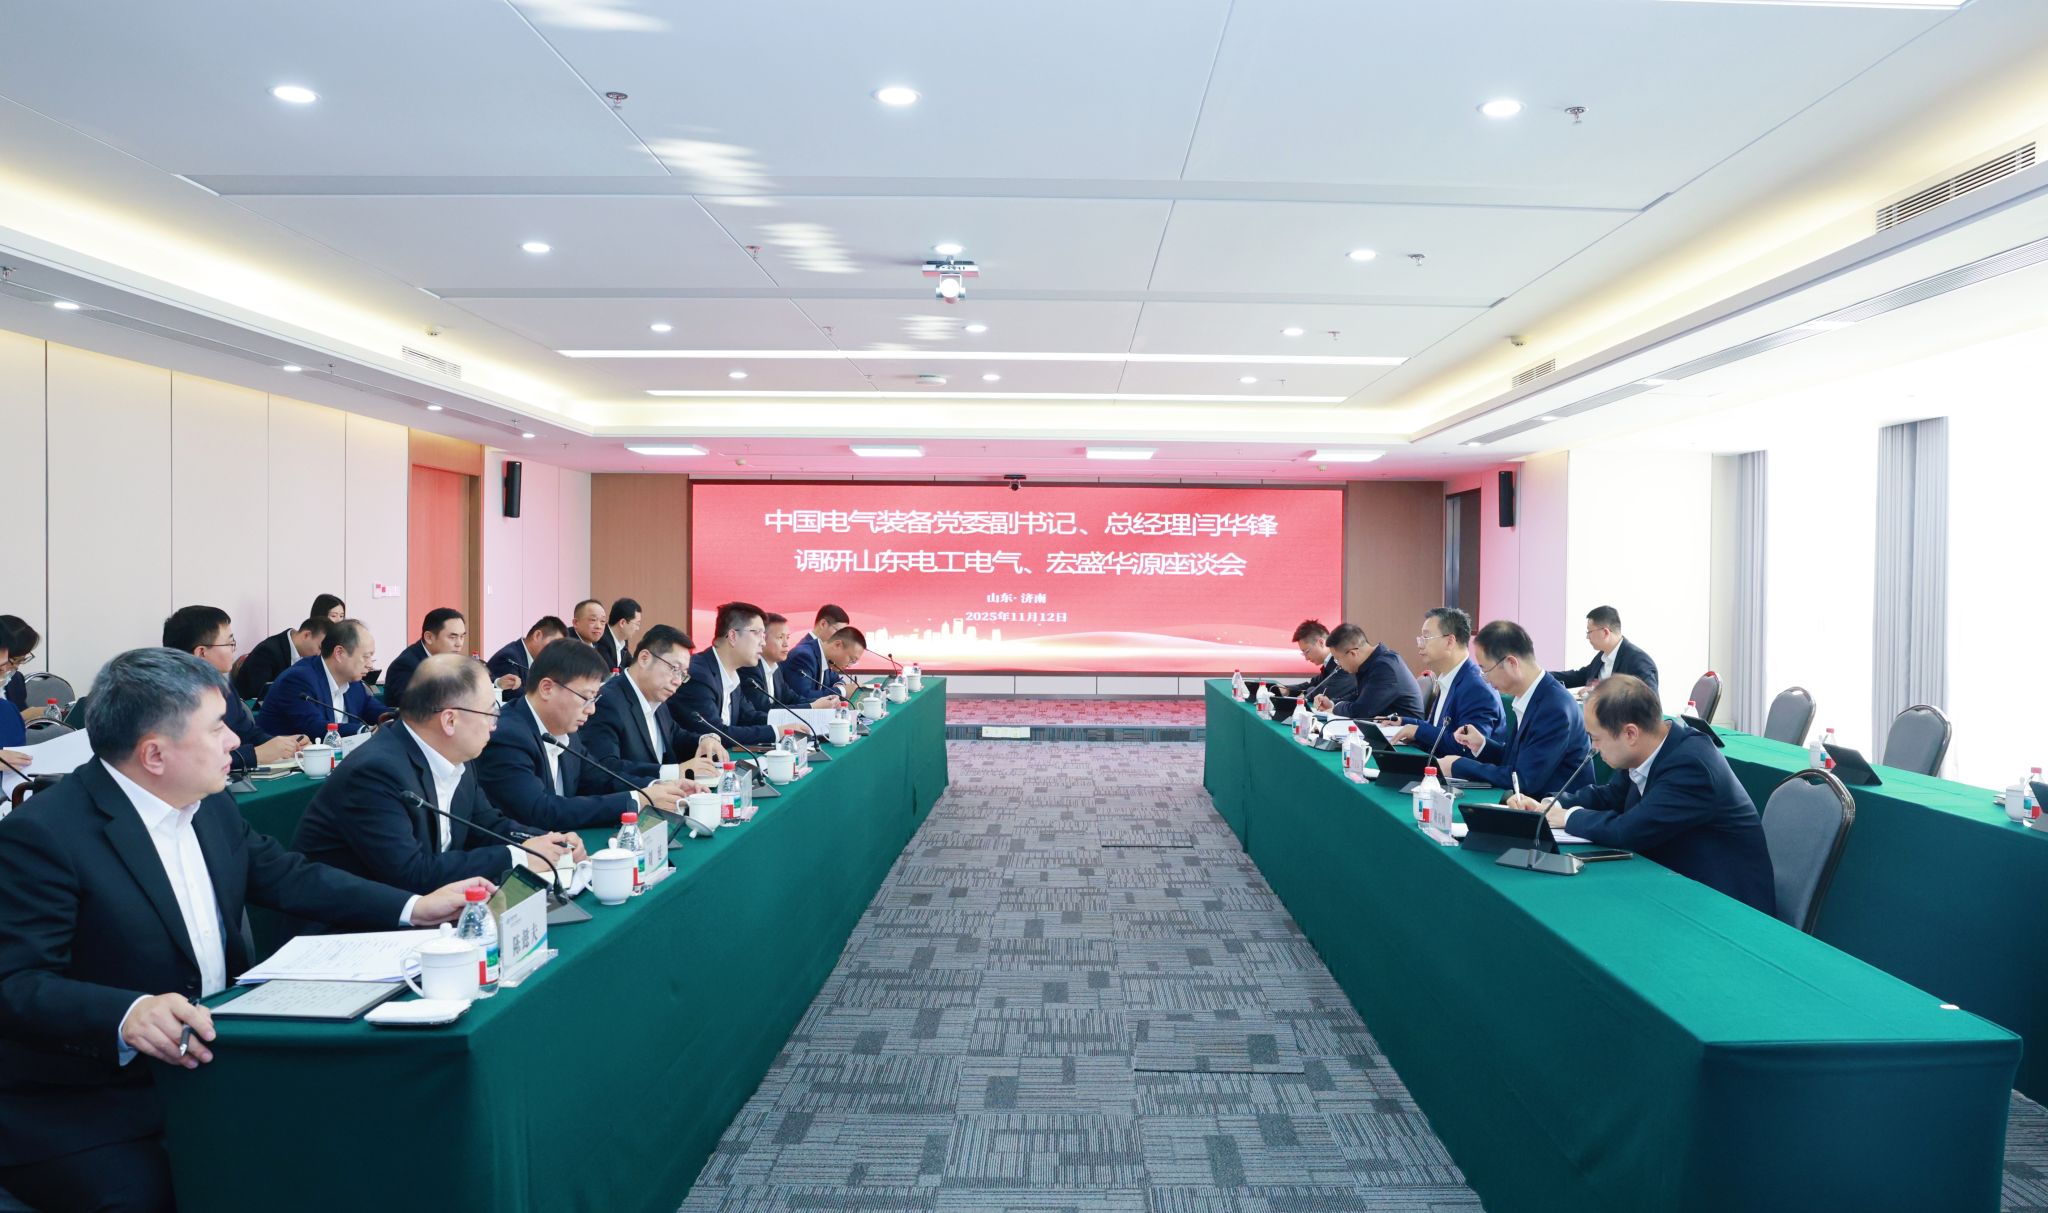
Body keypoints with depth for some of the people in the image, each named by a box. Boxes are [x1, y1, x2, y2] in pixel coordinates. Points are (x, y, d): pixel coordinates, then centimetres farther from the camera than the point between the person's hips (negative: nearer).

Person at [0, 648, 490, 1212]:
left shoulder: (211, 804, 4)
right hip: (85, 1104, -6)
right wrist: (128, 1015, -38)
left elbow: (287, 876, 12)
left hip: (210, 1055, 6)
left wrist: (416, 908, 1)